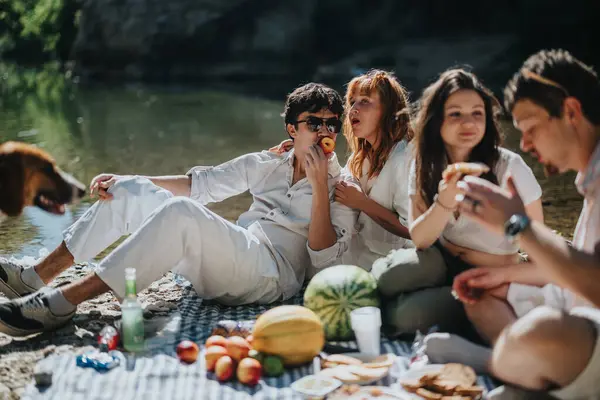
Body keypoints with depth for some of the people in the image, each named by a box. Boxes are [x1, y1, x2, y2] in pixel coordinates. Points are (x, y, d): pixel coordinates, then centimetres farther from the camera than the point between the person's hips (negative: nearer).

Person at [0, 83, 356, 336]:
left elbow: (324, 258, -8)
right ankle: (37, 278, -3)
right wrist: (127, 181, 12)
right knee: (131, 192, 0)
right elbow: (203, 183, 20)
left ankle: (63, 302, -31)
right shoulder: (266, 164, 20)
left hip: (274, 274, -6)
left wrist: (319, 187, -15)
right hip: (233, 257, 7)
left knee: (182, 211, -32)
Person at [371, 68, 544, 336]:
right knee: (388, 276, -30)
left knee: (405, 314, -27)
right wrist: (445, 202, -31)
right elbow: (419, 239, -13)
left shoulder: (510, 167, -18)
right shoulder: (424, 167, -6)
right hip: (442, 262, 3)